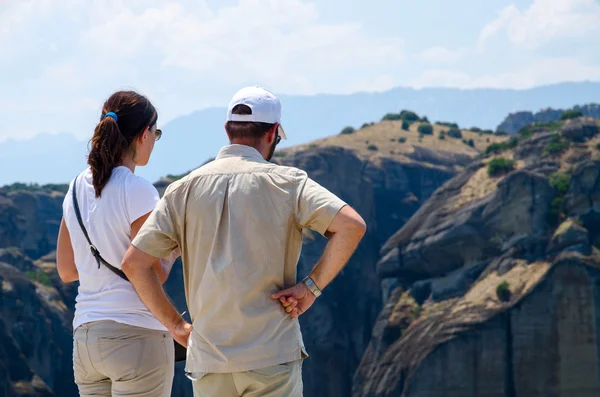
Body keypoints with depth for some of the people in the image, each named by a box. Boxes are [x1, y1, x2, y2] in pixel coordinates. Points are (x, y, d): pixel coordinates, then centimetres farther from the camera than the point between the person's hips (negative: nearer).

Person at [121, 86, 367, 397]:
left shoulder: (184, 189, 6)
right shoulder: (286, 181, -1)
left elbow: (133, 263, 3)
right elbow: (351, 225, -15)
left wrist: (176, 326, 9)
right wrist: (312, 286, -7)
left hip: (208, 360, 3)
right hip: (273, 356, -3)